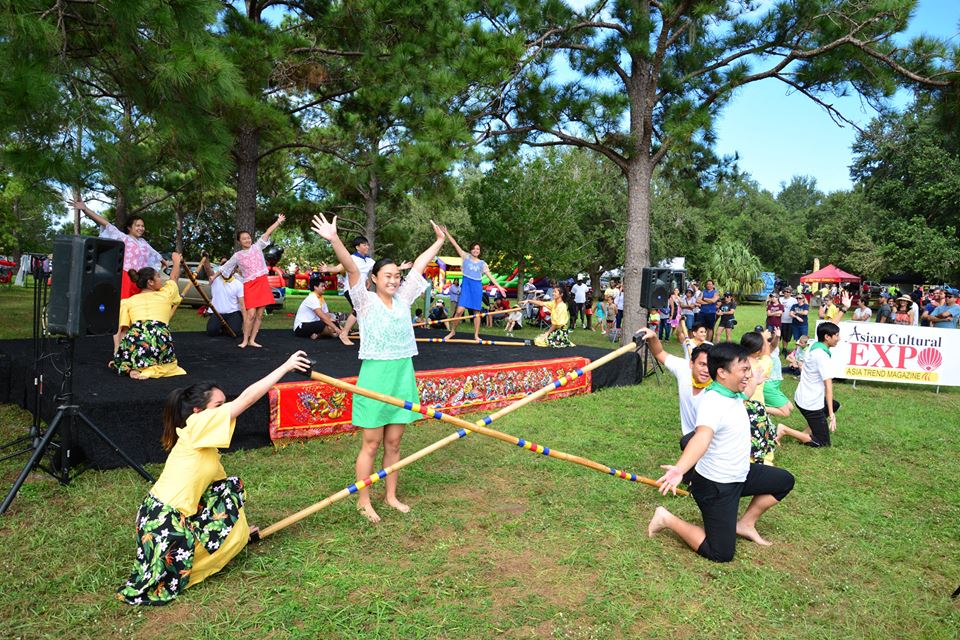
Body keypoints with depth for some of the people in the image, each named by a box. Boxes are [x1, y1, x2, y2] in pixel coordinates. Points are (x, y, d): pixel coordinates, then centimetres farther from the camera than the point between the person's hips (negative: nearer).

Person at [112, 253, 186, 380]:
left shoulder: (128, 301, 21)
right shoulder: (166, 294, 20)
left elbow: (124, 331, 14)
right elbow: (174, 277, 42)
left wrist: (117, 354, 19)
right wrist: (176, 261, 60)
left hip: (135, 336, 1)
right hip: (161, 338, -1)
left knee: (119, 361, 31)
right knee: (168, 359, 29)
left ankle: (130, 369, -4)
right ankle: (153, 370, -5)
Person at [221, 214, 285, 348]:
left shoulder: (257, 247, 8)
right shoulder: (237, 256, 8)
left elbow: (268, 232, 3)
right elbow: (225, 268, 19)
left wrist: (279, 221, 1)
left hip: (263, 283, 2)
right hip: (249, 285, -2)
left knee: (260, 315, 2)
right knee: (251, 314, -12)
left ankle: (252, 340, 10)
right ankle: (245, 340, -1)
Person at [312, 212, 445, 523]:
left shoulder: (403, 299, 8)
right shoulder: (366, 301, -5)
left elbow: (419, 265, 16)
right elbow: (351, 268, -20)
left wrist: (439, 241, 24)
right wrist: (334, 239, -33)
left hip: (403, 375, 5)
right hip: (375, 374, -5)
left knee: (394, 442, 14)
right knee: (371, 444, 3)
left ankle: (391, 496, 27)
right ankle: (363, 500, 18)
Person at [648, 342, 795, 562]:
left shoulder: (733, 393, -3)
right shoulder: (713, 403, -32)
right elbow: (702, 437, -50)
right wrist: (679, 469, -66)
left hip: (740, 475, 10)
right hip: (716, 486, -9)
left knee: (784, 481, 21)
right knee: (720, 553, -6)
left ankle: (746, 523, 26)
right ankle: (668, 520, 7)